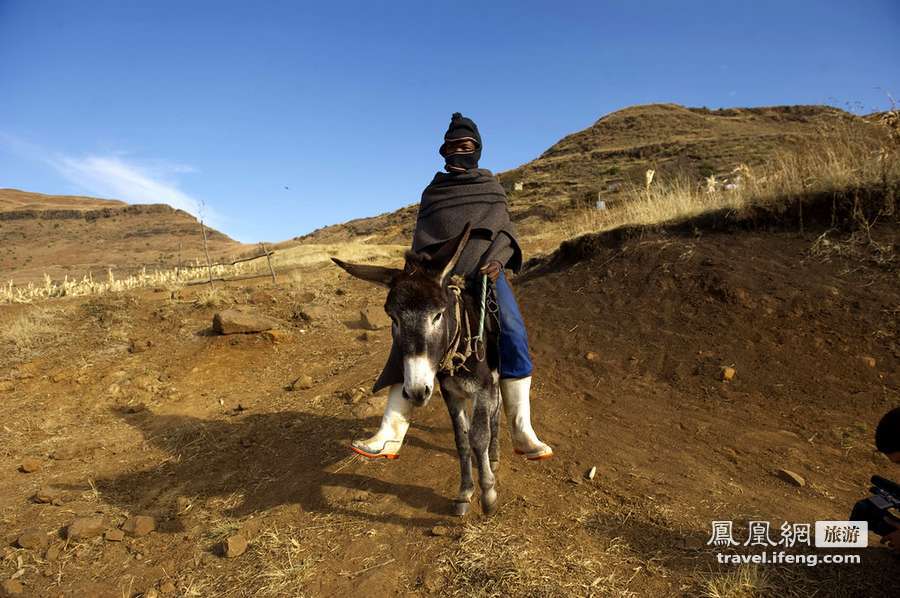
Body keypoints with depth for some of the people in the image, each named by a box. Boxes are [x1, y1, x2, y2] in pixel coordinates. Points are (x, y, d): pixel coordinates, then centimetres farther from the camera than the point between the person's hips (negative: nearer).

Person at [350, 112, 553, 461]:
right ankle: (390, 435, -10)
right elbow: (421, 238, 13)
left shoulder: (492, 187, 15)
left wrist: (497, 259, -16)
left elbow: (506, 232, 5)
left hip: (486, 271, -1)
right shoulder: (432, 191, 19)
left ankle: (523, 434, -14)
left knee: (513, 335, -21)